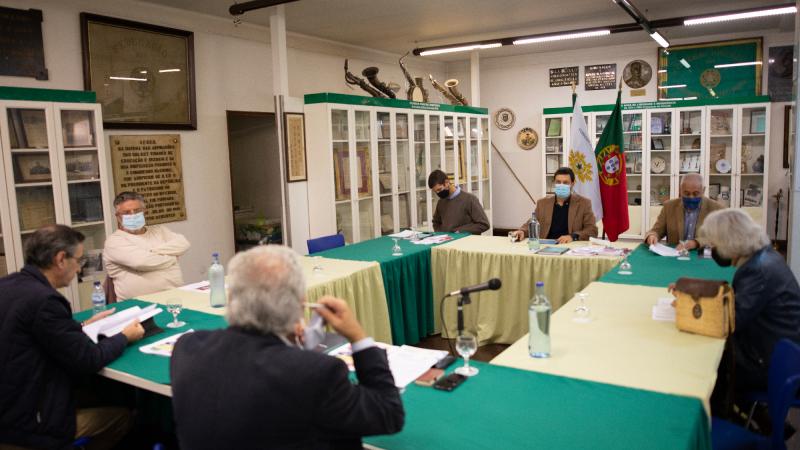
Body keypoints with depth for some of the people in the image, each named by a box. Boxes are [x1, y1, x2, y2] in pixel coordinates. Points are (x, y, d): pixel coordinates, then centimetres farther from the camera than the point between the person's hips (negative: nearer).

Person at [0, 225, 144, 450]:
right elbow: (89, 360, -18)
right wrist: (125, 336, -3)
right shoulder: (42, 298, -25)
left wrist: (84, 326, 16)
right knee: (122, 415, 5)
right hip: (27, 426, -9)